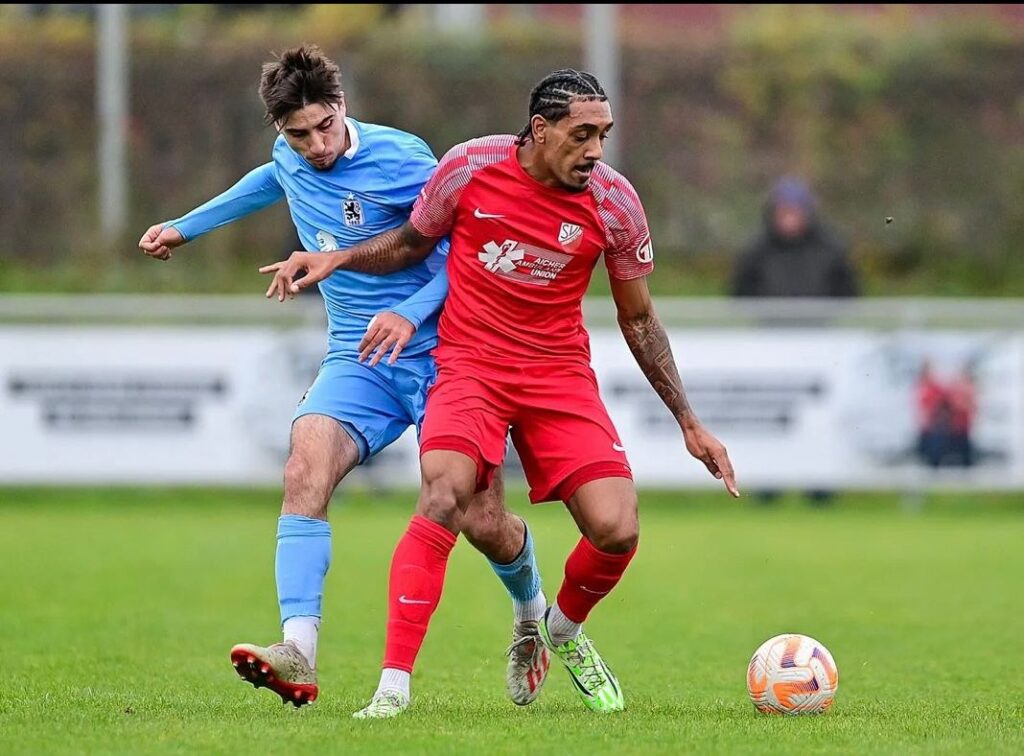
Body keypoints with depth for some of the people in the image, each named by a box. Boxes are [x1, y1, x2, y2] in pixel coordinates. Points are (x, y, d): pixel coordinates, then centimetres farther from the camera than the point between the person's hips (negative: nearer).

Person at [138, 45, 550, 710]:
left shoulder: (399, 159, -15)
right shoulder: (291, 158, 5)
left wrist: (412, 311, -26)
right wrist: (187, 227, 38)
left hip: (440, 355, -4)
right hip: (357, 363, 4)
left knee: (483, 523, -5)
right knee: (305, 471, -25)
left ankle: (533, 617, 32)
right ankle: (299, 654, -35)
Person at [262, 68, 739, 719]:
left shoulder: (614, 202, -7)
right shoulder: (471, 167, -10)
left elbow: (639, 318, 7)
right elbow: (412, 242, 10)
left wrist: (689, 422, 7)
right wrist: (335, 259, -6)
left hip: (560, 372, 2)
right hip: (470, 363, -2)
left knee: (617, 531, -13)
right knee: (444, 499, -28)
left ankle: (565, 628, 23)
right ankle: (392, 686, -26)